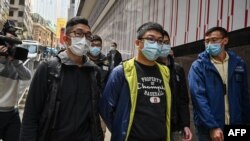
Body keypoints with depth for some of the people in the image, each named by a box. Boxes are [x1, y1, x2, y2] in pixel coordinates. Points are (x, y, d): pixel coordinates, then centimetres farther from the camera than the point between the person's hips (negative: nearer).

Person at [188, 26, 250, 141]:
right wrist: (212, 126, -22)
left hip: (235, 125, 4)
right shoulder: (198, 66, -8)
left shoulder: (238, 63, 4)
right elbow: (198, 97, -16)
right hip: (208, 128, -3)